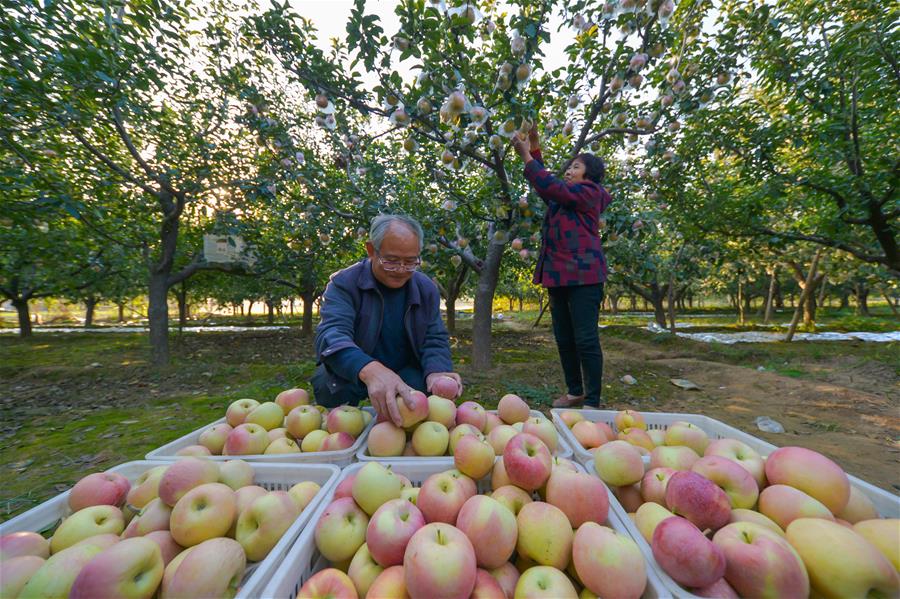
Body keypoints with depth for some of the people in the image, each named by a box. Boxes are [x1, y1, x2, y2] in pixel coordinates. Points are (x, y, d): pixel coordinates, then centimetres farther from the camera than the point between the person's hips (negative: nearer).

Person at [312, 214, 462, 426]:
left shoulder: (427, 289, -4)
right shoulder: (343, 283, -15)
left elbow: (434, 340, -5)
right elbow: (332, 334, -32)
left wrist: (436, 372, -31)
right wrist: (371, 371, -54)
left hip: (406, 373, 3)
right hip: (353, 374, -2)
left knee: (430, 385, -26)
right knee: (328, 384, -32)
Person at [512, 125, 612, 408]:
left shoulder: (590, 193, -2)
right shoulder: (564, 197, 23)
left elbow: (550, 187, -12)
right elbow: (544, 186, 22)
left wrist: (526, 156, -5)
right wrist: (535, 147, 16)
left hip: (583, 275, -8)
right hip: (558, 275, 9)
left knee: (586, 339, -7)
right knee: (563, 338, 10)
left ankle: (592, 401, 3)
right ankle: (575, 392, 22)